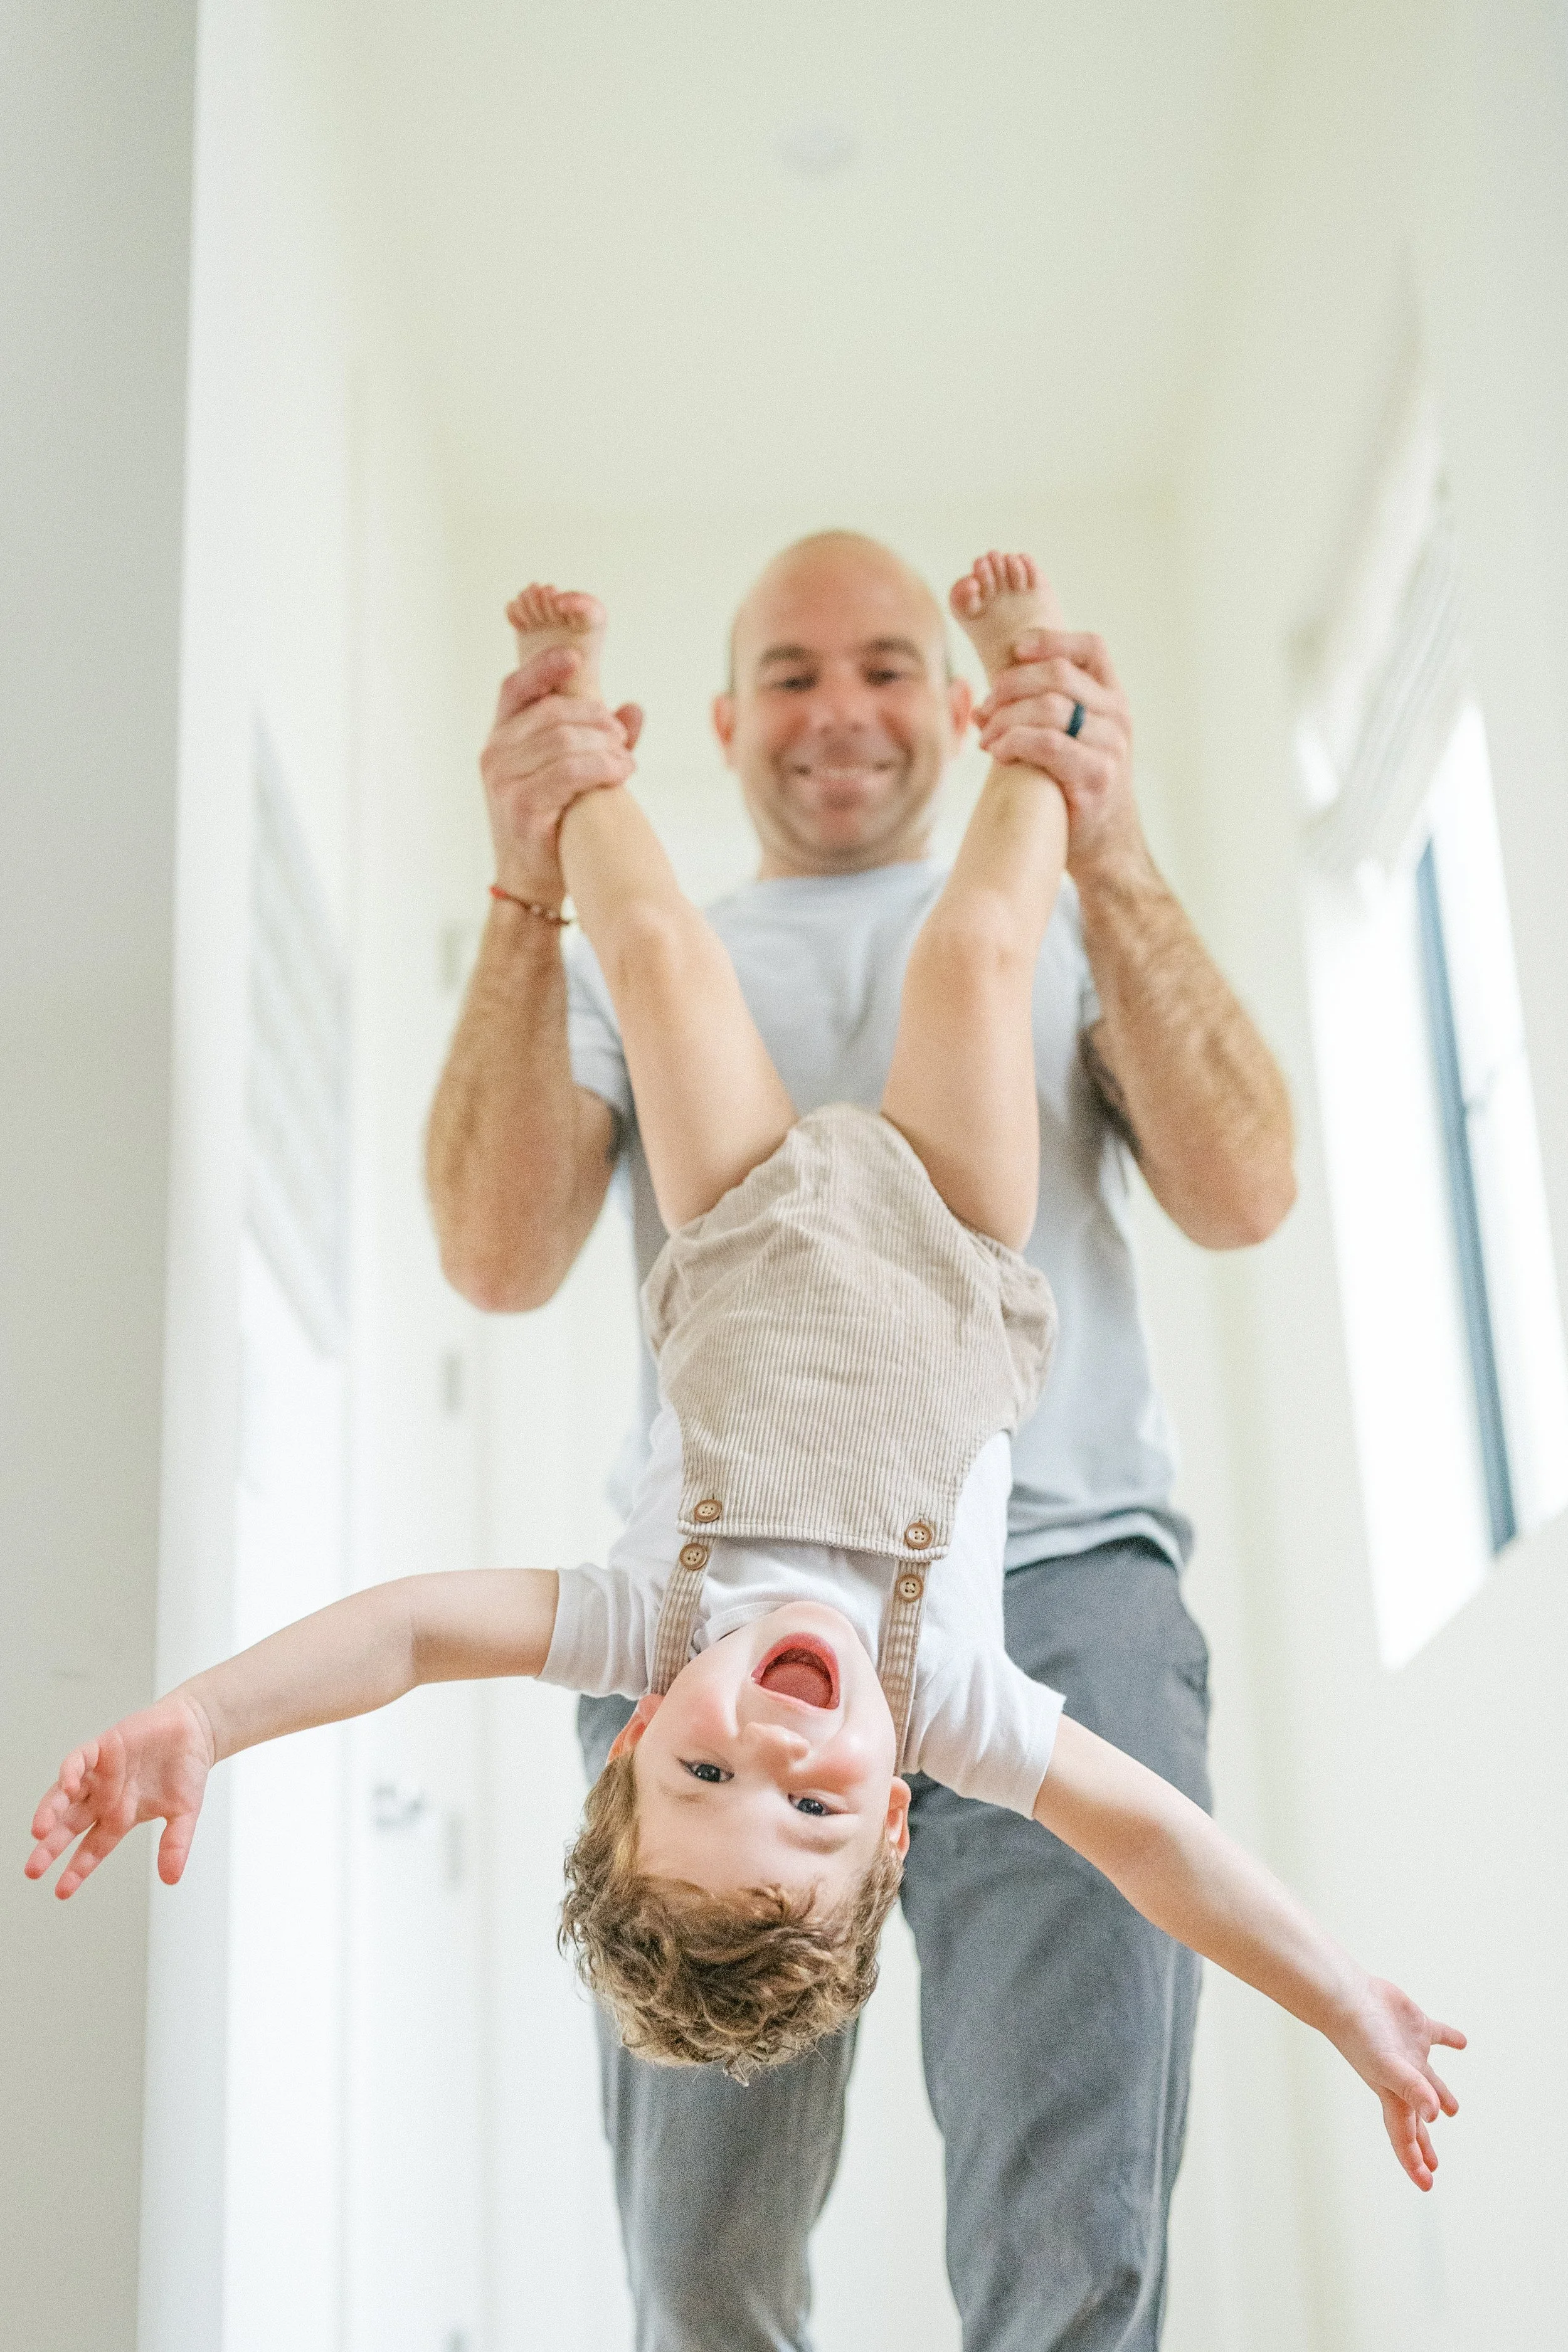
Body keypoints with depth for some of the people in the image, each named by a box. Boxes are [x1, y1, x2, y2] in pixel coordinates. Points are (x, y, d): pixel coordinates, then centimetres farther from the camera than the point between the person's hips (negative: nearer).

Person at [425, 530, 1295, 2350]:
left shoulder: (1063, 929, 19)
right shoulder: (632, 961, 20)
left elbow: (1241, 1197, 2)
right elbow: (496, 1260, 3)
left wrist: (1110, 858, -9)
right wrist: (526, 900, -7)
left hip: (1054, 1593, 0)